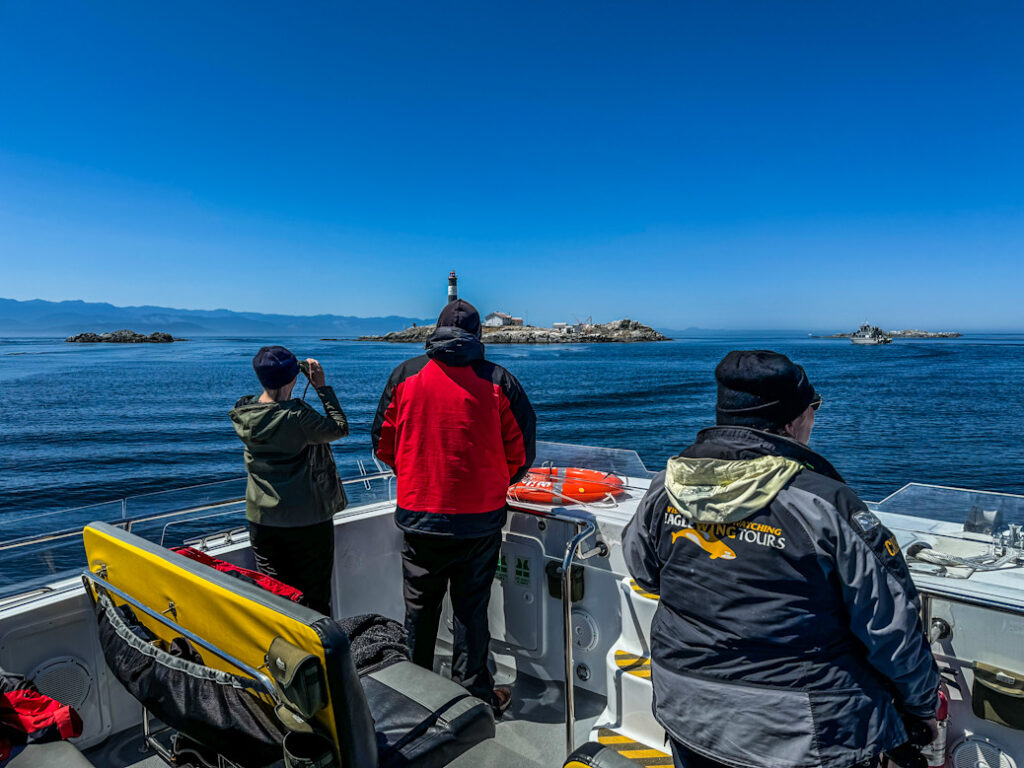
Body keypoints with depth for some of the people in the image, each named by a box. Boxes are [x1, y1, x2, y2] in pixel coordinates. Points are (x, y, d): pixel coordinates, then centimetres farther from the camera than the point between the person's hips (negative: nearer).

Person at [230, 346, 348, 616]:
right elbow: (340, 428, -11)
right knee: (315, 598, 10)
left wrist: (276, 380, 10)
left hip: (262, 520, 5)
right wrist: (323, 386, -7)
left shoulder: (242, 414, -5)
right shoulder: (298, 416, -23)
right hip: (307, 521, -5)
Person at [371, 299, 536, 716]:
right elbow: (521, 453, -2)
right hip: (479, 519, -1)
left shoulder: (405, 375, -3)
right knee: (471, 608, 13)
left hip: (418, 516, 2)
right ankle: (474, 695, 25)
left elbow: (384, 445, 4)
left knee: (420, 606, 19)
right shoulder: (499, 381, -8)